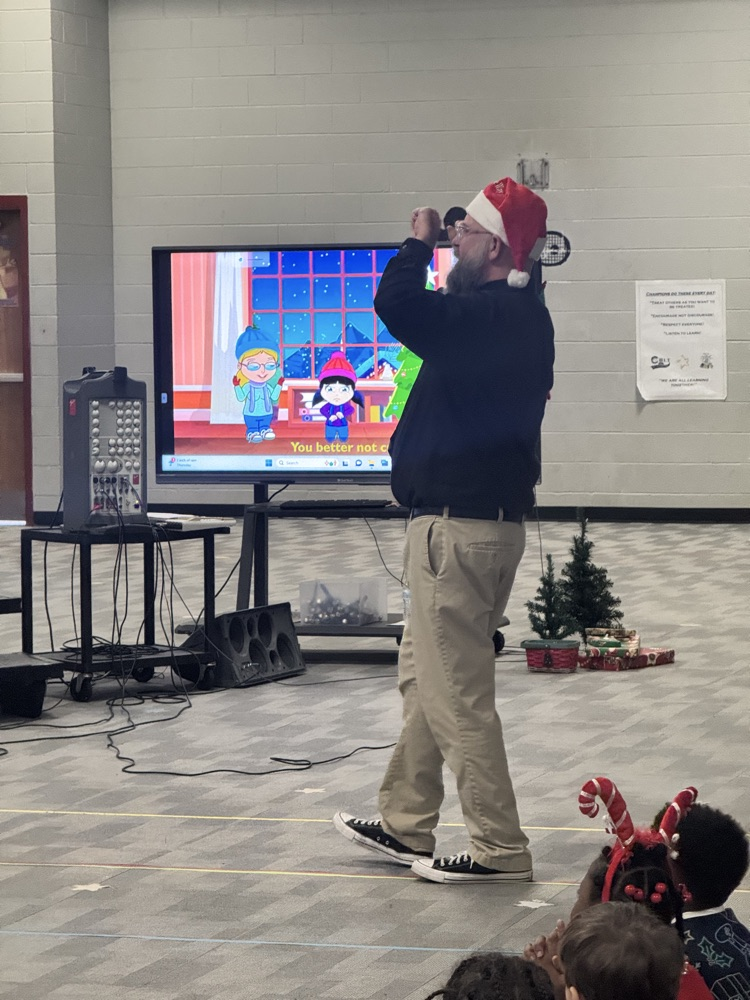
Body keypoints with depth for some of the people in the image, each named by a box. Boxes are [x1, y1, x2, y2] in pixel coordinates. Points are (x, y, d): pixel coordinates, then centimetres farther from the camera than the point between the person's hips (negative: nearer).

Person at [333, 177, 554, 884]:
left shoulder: (488, 315, -20)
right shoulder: (525, 319, 12)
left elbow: (397, 305, -32)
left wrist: (419, 242, -13)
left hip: (459, 526, -11)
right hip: (494, 513, 11)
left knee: (456, 691, -5)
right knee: (423, 676, 19)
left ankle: (499, 848, -1)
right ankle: (406, 825, 26)